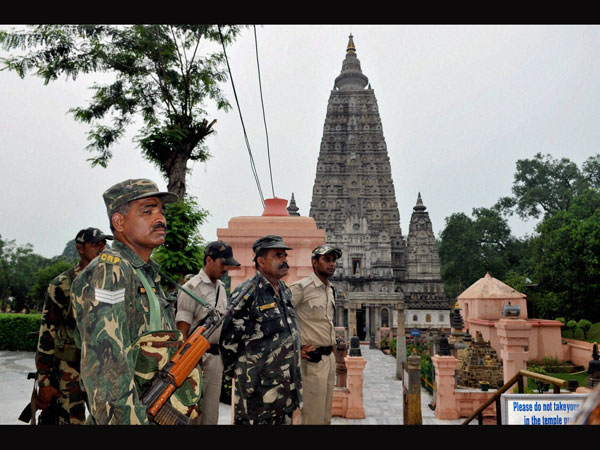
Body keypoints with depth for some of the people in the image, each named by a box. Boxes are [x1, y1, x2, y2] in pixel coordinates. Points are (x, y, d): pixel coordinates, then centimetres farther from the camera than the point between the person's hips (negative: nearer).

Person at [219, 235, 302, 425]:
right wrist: (232, 371, -4)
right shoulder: (247, 293, -15)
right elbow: (229, 336, -13)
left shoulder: (285, 291, 11)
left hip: (287, 386, 8)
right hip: (258, 388, -8)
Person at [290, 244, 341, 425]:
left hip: (330, 357, 8)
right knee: (312, 416, -3)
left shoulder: (330, 290, 14)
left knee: (326, 415, 15)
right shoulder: (301, 287, -13)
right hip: (312, 360, -8)